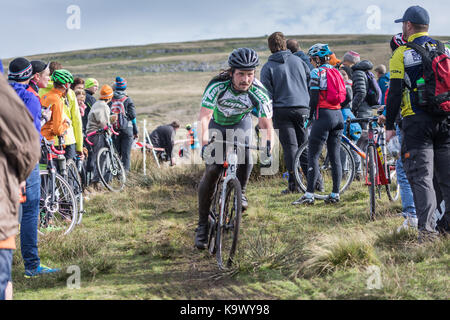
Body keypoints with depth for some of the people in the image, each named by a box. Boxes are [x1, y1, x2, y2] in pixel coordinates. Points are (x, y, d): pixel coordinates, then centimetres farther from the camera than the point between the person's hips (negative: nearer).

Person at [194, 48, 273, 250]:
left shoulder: (259, 93, -30)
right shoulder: (217, 86, -34)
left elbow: (266, 123, -28)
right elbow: (204, 117, -39)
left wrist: (268, 147, -44)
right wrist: (204, 144, -53)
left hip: (241, 123, 1)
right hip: (217, 123, -1)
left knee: (245, 155, -28)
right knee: (212, 170, -13)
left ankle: (240, 192, 3)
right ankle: (202, 225, -3)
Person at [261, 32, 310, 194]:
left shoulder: (268, 67, -1)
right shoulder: (298, 61, 10)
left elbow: (267, 95, -5)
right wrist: (311, 109, 23)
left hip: (282, 110, -3)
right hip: (302, 108, 3)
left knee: (290, 146, -4)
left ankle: (294, 184, -9)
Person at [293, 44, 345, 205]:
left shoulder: (317, 72, -7)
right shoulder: (336, 72, 14)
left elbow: (314, 97, -12)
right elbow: (344, 96, 14)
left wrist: (310, 116, -1)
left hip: (324, 114, -7)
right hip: (338, 116, 7)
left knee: (313, 156, -5)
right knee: (335, 157, 9)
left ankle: (309, 195, -10)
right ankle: (335, 194, 10)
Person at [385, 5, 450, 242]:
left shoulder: (402, 54, -3)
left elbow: (395, 93, -6)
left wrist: (389, 125, 1)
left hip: (417, 121, -4)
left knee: (421, 177, -5)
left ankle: (427, 229, -15)